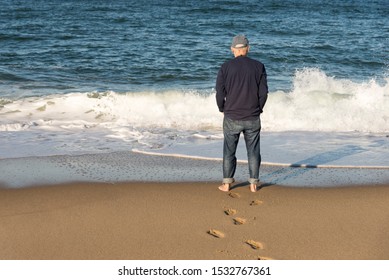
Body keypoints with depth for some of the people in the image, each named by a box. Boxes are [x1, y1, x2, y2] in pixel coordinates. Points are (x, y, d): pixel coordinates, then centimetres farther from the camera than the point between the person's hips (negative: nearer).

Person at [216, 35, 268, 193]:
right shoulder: (258, 66, -2)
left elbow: (220, 93, -5)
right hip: (253, 119, 1)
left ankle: (226, 183, 15)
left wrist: (223, 110, 11)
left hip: (232, 118, -1)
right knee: (253, 151, 10)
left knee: (229, 151, 10)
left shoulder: (225, 67, -5)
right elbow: (263, 92, -2)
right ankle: (253, 183, 14)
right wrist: (258, 109, 13)